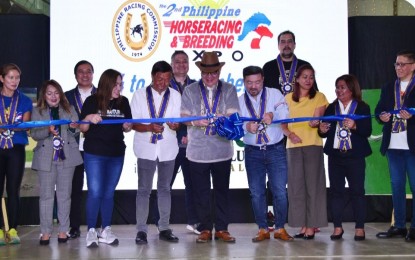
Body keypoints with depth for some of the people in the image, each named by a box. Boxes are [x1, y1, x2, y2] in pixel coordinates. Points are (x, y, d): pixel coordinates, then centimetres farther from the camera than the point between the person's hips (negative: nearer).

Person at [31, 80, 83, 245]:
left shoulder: (69, 109, 9)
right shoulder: (37, 111, 6)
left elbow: (75, 132, 7)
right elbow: (34, 134, -2)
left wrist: (73, 128, -16)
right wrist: (48, 131, -20)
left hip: (67, 156, 1)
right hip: (46, 157, -1)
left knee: (64, 194, 5)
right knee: (46, 195, 1)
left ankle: (63, 230, 12)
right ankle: (45, 231, 7)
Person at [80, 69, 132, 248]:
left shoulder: (123, 102, 5)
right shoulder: (92, 101, -4)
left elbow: (127, 127, 13)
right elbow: (82, 128, -4)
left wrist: (127, 127, -9)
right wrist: (89, 118, -24)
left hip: (116, 154, 4)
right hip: (94, 154, -3)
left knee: (109, 193, 11)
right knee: (95, 192, -5)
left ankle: (106, 230, 19)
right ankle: (91, 231, 5)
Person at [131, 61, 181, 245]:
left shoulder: (175, 96, 6)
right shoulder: (139, 95, 1)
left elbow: (178, 121, 2)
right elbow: (134, 123, -4)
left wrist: (175, 125, -22)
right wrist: (150, 127, -22)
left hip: (167, 149, 2)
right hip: (146, 149, -2)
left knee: (165, 188, 9)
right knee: (144, 190, 0)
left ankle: (164, 229, 17)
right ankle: (141, 230, 6)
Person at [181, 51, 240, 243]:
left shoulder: (229, 90, 8)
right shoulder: (190, 90, 8)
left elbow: (233, 115, -3)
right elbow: (184, 116, 1)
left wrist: (225, 118, -26)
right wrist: (195, 121, -21)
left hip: (222, 150, 0)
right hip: (197, 151, 0)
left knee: (222, 191, 6)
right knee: (201, 192, 4)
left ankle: (221, 229, 16)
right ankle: (205, 229, 15)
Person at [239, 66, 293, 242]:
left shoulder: (274, 94, 1)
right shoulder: (240, 101, 6)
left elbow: (284, 113, -16)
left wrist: (272, 115, -39)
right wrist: (246, 127, -30)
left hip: (276, 150, -2)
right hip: (253, 153, 2)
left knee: (280, 191, -3)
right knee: (256, 192, 5)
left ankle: (280, 229, 10)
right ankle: (263, 229, 16)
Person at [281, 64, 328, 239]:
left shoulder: (319, 97, 4)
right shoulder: (288, 98, 11)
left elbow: (318, 120, -7)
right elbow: (282, 122, 9)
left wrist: (315, 123, -29)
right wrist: (289, 134, -9)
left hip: (313, 145, -3)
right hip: (293, 146, 3)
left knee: (313, 185, -3)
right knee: (296, 185, 3)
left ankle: (311, 226, 1)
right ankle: (302, 225, 10)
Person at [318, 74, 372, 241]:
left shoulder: (362, 107, 2)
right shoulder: (331, 108, 12)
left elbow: (367, 132, -6)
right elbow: (324, 133, 13)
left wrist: (355, 126, -23)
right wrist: (322, 130, -9)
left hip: (355, 156, -3)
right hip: (335, 155, 3)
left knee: (357, 191, 0)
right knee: (336, 191, 4)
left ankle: (359, 227, 7)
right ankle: (337, 227, 10)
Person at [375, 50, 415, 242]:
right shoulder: (388, 89, 16)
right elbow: (378, 110, 13)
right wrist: (382, 116, -7)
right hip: (393, 146, 5)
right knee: (396, 187, 9)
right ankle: (399, 226, 17)